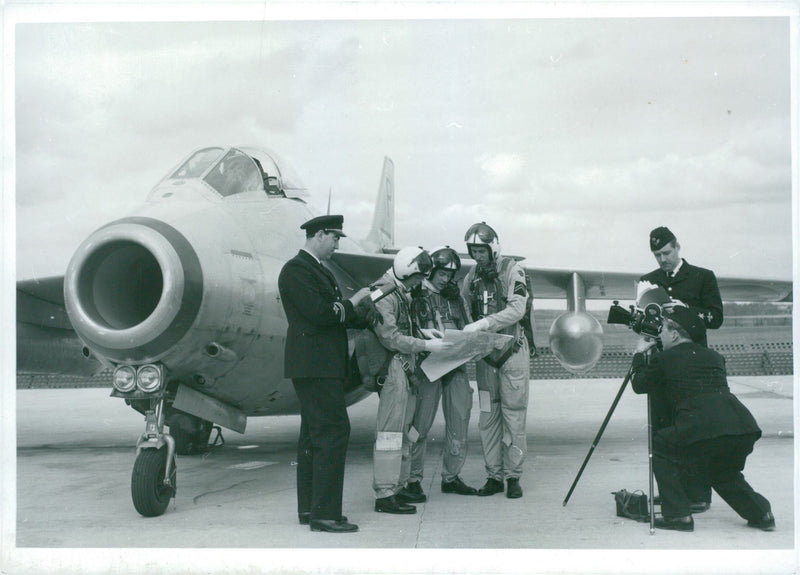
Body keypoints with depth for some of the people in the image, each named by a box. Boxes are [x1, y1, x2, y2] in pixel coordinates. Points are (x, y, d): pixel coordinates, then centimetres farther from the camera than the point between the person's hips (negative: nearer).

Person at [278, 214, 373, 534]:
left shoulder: (318, 270, 21)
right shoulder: (296, 270, -10)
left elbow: (336, 314, 20)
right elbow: (321, 314, -20)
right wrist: (353, 302, -6)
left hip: (323, 365, 11)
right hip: (314, 365, -11)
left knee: (313, 435, 12)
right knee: (333, 432, -12)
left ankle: (309, 508, 19)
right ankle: (325, 513, -9)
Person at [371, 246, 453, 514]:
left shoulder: (400, 293, 16)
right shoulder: (384, 295, -15)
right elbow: (390, 337, -21)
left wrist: (421, 331, 10)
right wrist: (426, 345, -19)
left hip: (406, 371, 10)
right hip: (393, 368, -10)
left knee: (403, 430, 14)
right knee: (390, 430, -10)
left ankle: (397, 487, 22)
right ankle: (384, 494, -8)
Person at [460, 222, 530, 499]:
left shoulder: (512, 271, -4)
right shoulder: (471, 276, 10)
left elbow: (516, 310, -16)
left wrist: (483, 323, -26)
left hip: (512, 351, -4)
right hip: (484, 354, 4)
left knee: (513, 415, -2)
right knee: (488, 416, 4)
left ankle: (513, 476, 6)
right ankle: (494, 475, 12)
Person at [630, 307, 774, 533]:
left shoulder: (665, 359, 9)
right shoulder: (714, 357, 25)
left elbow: (639, 385, 24)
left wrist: (639, 354, 39)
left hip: (702, 432, -7)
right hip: (745, 430, 7)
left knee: (660, 446, 17)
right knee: (721, 471, 34)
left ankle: (678, 515, 11)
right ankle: (761, 513, 24)